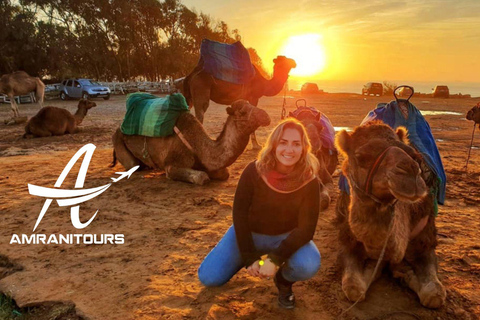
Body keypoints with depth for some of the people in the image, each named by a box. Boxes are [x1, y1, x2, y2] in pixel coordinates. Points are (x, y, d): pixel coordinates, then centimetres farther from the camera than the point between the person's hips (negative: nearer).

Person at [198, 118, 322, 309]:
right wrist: (249, 257, -18)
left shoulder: (309, 180, -22)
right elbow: (239, 214, -15)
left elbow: (306, 228, -21)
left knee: (309, 266, -32)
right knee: (209, 278, -6)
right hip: (249, 232, 1)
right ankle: (253, 257, 21)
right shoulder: (254, 171, -23)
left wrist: (276, 259, -30)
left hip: (287, 237, 0)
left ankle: (284, 281, 6)